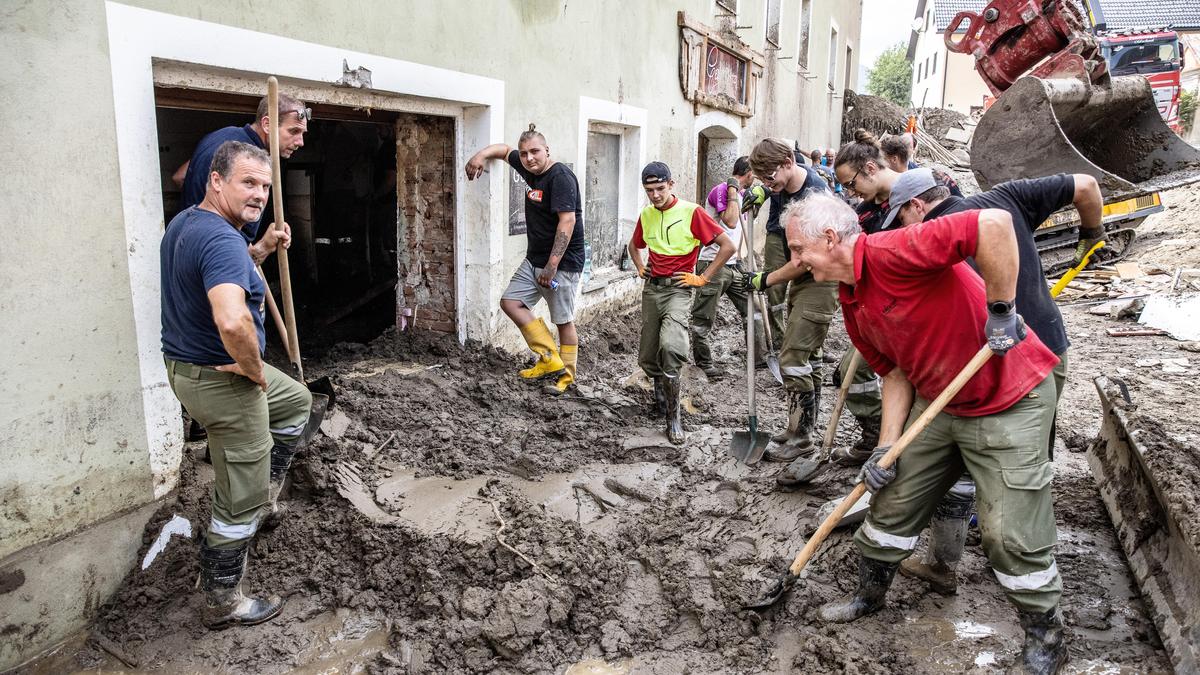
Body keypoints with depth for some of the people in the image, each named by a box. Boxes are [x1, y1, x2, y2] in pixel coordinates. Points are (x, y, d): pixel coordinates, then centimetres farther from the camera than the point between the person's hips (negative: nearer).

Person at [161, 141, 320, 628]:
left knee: (297, 402, 31)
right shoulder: (221, 240, -27)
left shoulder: (184, 223, 6)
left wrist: (260, 249, 11)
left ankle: (263, 492, 39)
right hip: (221, 380, -10)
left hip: (188, 364, 10)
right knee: (240, 504, 5)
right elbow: (232, 322, -43)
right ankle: (222, 602, 22)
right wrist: (256, 370, -24)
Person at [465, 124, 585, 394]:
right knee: (510, 302, 5)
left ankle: (567, 374, 15)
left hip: (562, 262, -9)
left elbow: (567, 221, -27)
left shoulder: (561, 177, -19)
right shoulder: (529, 168, 8)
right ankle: (550, 359, 8)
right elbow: (504, 149, 27)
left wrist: (552, 266, -31)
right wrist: (481, 155, 5)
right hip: (534, 259, 9)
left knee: (563, 320, -1)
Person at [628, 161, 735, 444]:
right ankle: (661, 389, 43)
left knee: (671, 346, -29)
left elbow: (728, 246, -11)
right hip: (651, 288, 6)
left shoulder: (691, 212, -10)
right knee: (646, 358, 10)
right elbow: (634, 244, 30)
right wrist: (640, 268, 14)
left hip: (678, 289, -6)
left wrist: (703, 278, -9)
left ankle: (673, 416, -15)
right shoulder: (646, 214, 8)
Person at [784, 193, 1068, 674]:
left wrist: (1001, 309, -29)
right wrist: (886, 446, 1)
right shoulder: (852, 304, 3)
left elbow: (995, 222, -36)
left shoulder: (890, 253, -27)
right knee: (892, 500, 14)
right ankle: (869, 594, 37)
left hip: (1010, 402, -9)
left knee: (1011, 535, -2)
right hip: (938, 404, 9)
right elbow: (898, 371, 8)